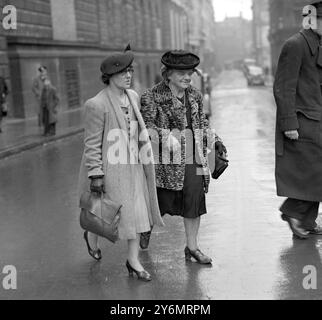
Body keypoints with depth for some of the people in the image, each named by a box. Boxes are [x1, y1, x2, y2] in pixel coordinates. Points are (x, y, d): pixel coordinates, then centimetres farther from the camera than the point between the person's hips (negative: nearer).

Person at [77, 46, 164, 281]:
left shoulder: (133, 96, 3)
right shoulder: (97, 105, -18)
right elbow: (92, 143, -16)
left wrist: (143, 157, 19)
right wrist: (95, 175, -18)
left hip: (132, 165, 6)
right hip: (109, 167, -6)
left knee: (137, 211, 6)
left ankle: (134, 260, 17)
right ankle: (92, 237, 41)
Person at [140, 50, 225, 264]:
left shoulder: (195, 95, 11)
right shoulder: (153, 96, -7)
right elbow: (146, 126, -10)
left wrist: (215, 140, 10)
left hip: (193, 158, 5)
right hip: (167, 160, -5)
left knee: (195, 200, 4)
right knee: (162, 200, 6)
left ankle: (192, 247, 17)